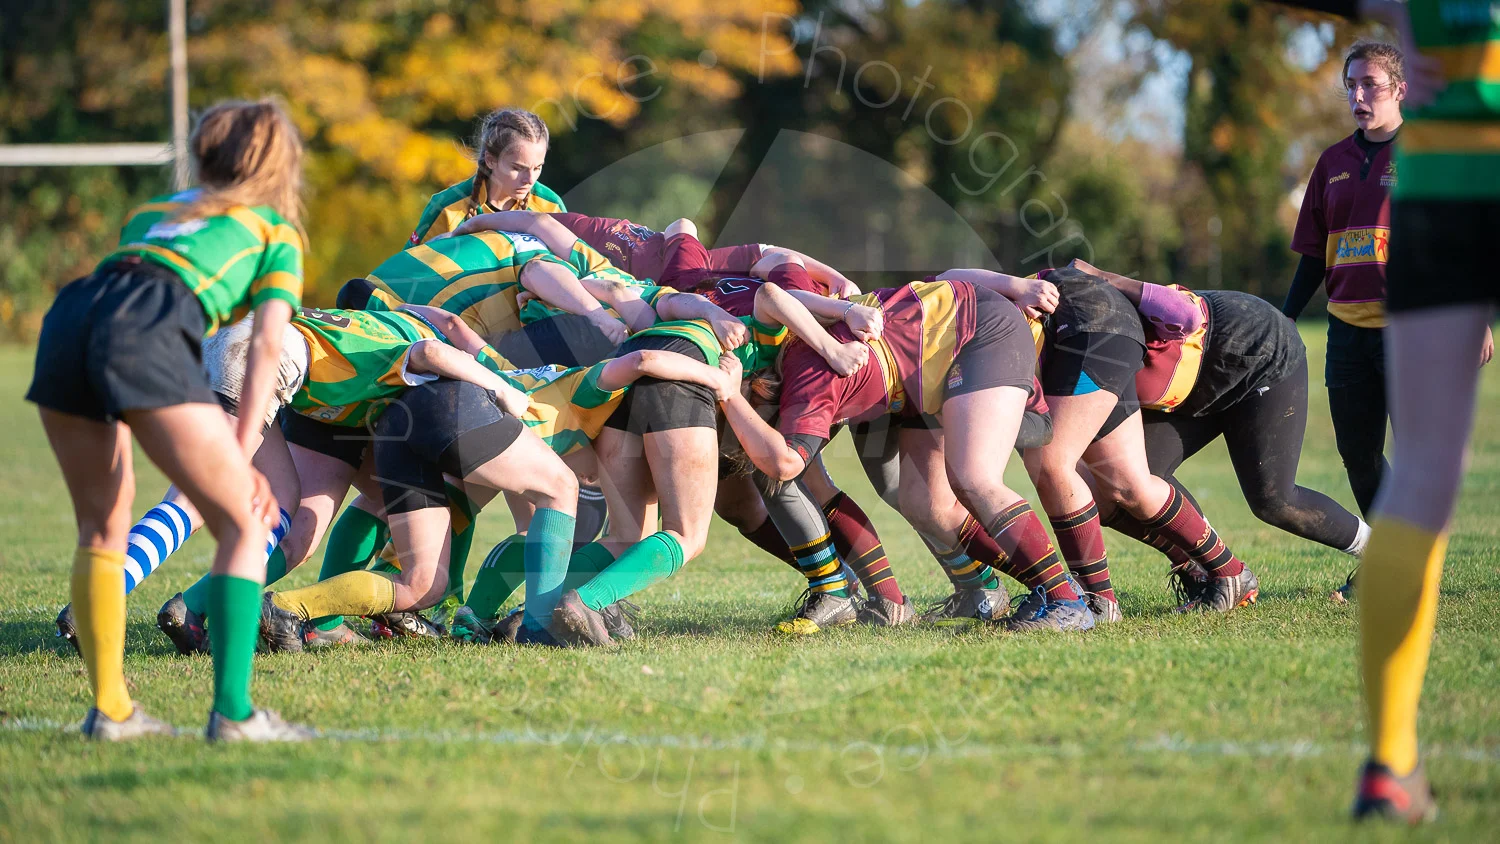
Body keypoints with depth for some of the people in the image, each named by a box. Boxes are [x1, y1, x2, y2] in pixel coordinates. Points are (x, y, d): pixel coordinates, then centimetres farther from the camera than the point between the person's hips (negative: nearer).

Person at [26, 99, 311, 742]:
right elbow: (267, 345, 12)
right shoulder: (277, 230, 25)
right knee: (242, 525, 2)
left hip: (67, 320, 5)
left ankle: (110, 708, 15)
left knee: (102, 529, 20)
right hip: (147, 332, -5)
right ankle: (232, 710, -9)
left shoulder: (151, 212, 38)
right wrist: (242, 454, 6)